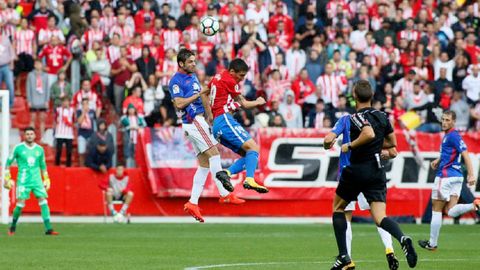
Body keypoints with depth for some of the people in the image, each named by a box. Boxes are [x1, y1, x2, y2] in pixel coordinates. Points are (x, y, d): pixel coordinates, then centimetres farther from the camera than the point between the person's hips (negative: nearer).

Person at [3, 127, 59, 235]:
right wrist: (7, 178, 2)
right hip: (23, 181, -3)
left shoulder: (39, 149, 10)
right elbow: (8, 162, 7)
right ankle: (12, 227, 13)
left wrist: (46, 179, 18)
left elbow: (43, 166, 21)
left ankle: (48, 228, -11)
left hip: (37, 180, 3)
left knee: (43, 202, -9)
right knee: (20, 203, -9)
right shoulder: (18, 148, 0)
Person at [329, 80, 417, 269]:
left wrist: (350, 145, -15)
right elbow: (392, 143, 19)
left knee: (338, 208, 18)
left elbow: (369, 133, -29)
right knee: (380, 217, -3)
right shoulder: (382, 117, 10)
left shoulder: (357, 117, -10)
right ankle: (402, 238, -37)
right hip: (377, 171, 5)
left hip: (356, 170, -5)